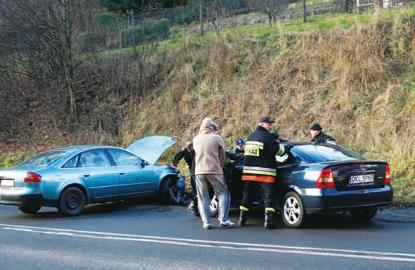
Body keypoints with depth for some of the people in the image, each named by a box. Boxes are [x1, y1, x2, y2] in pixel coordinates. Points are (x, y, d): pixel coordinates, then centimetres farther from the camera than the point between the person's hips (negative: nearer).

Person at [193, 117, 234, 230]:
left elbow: (197, 154, 13)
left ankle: (206, 222, 1)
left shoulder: (196, 139, 7)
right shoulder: (217, 138, -1)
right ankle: (223, 219, 0)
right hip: (215, 170, -3)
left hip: (199, 171, 3)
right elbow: (222, 156, 3)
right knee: (223, 194, 9)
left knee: (203, 198, 9)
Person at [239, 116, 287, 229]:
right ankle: (269, 220, -13)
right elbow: (279, 151, -13)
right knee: (269, 195, -4)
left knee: (247, 195, 15)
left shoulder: (251, 136, 15)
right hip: (265, 172, -7)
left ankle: (242, 219, 19)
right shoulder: (267, 137, -10)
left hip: (249, 170, 7)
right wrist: (281, 146, 10)